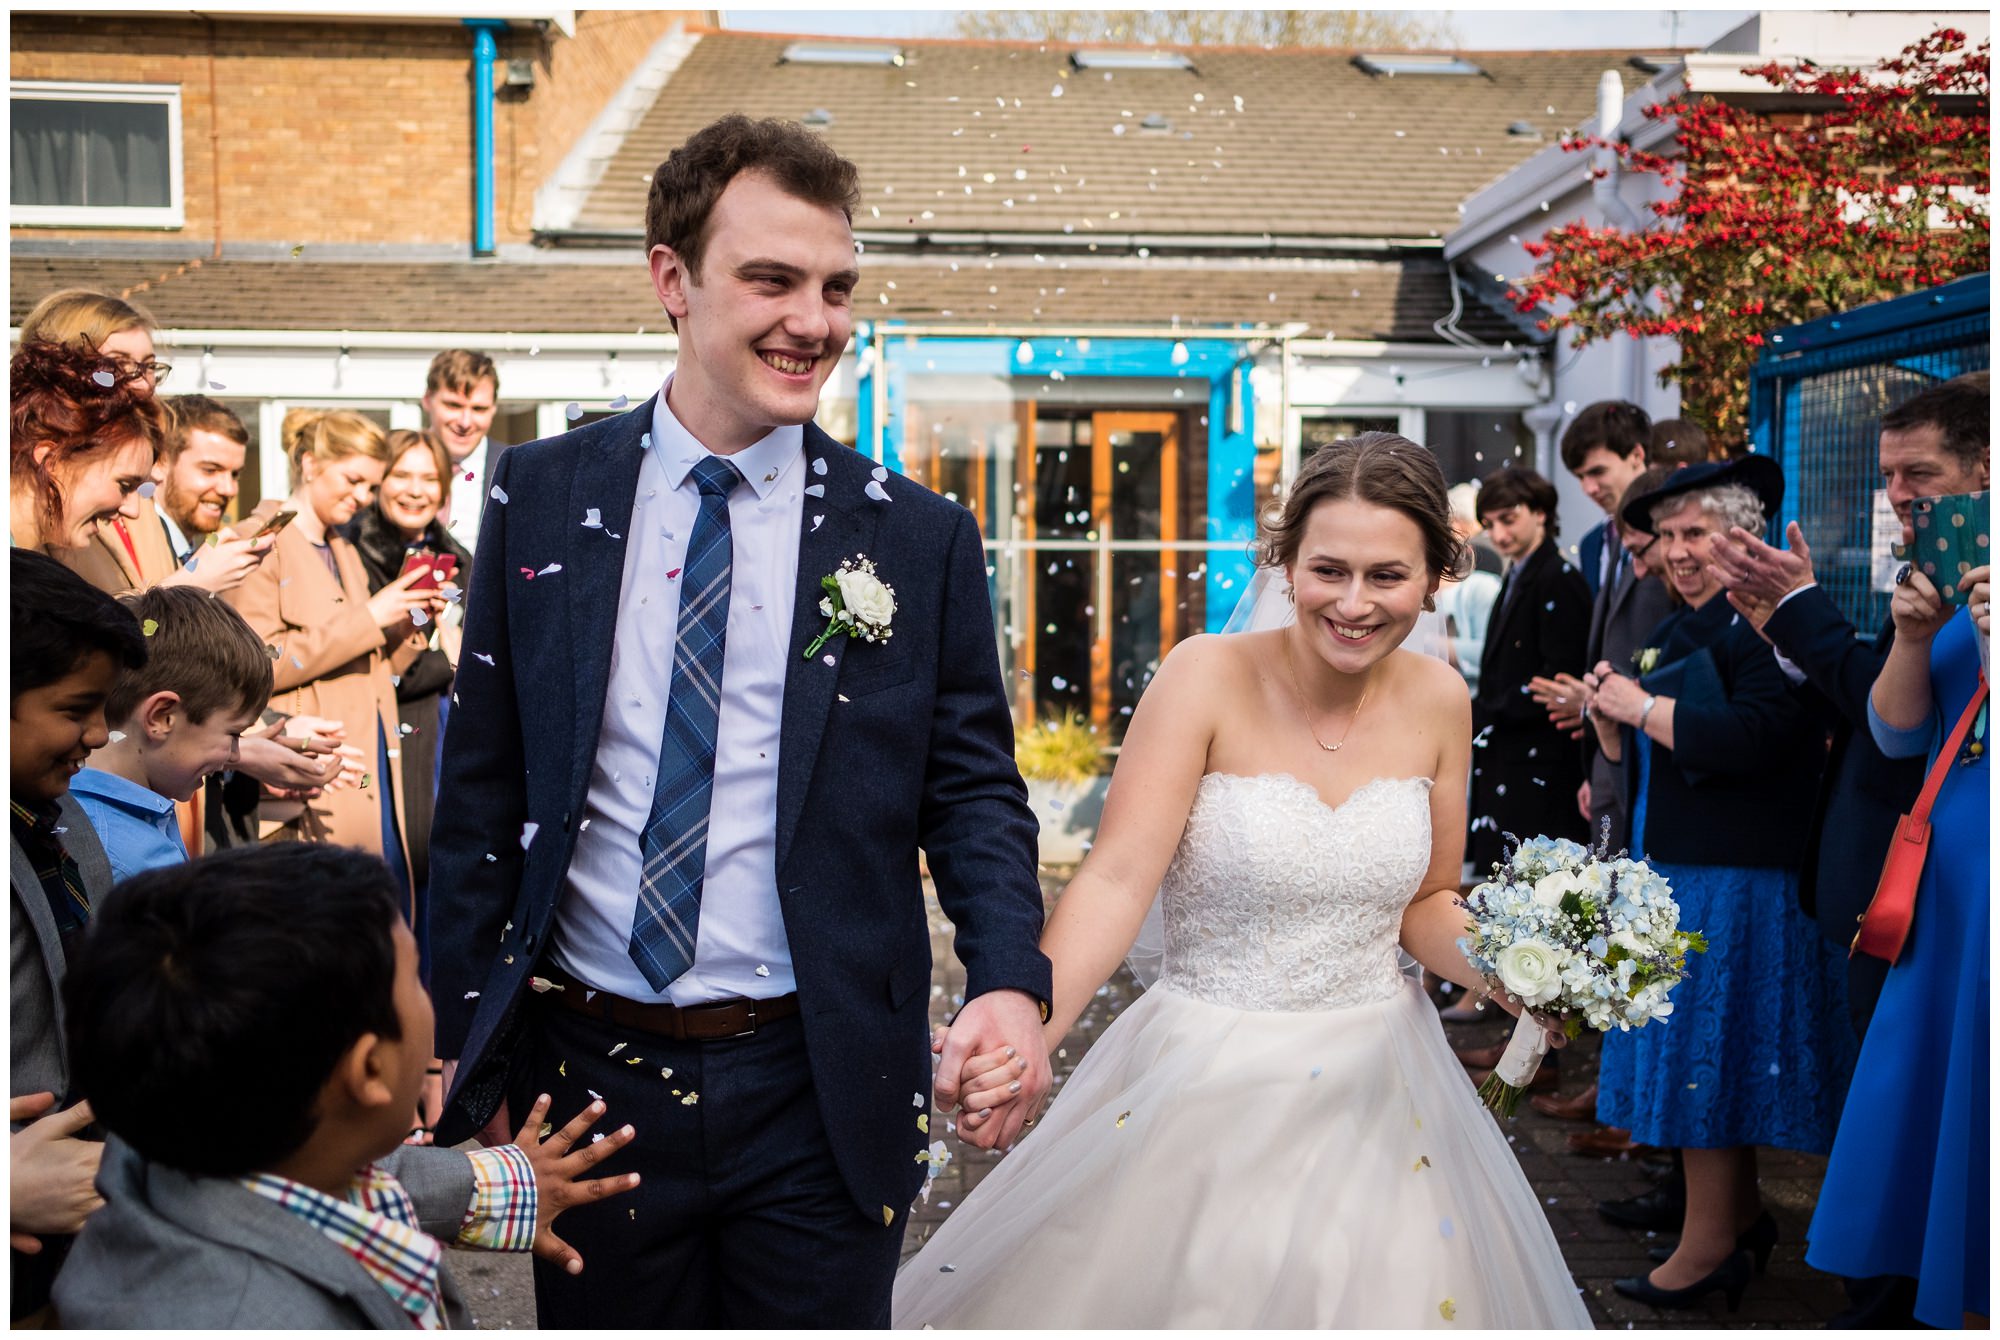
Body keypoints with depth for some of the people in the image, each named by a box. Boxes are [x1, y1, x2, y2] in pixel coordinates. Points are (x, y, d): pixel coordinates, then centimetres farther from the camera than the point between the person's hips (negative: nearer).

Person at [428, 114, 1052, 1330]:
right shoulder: (542, 498, 0)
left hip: (820, 1093, -1)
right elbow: (484, 792, 4)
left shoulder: (917, 537, -3)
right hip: (586, 1076, 1)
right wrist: (463, 1053, 4)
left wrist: (1012, 981, -17)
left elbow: (974, 785, 1)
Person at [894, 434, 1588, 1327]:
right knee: (1185, 1301, 9)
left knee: (1386, 1299, 14)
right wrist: (1028, 1025, -36)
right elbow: (1119, 877, -22)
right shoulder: (1209, 675, -14)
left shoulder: (1438, 701, -1)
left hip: (1374, 1080, 4)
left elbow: (1425, 904, 9)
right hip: (1210, 1081, -3)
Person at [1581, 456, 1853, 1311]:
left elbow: (1747, 738, -26)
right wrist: (1606, 711, -3)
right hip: (1668, 873, 9)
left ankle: (1709, 1243, 6)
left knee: (1707, 1045, -4)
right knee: (1709, 1050, 14)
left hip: (1737, 881, -9)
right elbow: (1632, 755, 18)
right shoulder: (1674, 631, 16)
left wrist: (1640, 704, -16)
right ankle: (1742, 1217, 26)